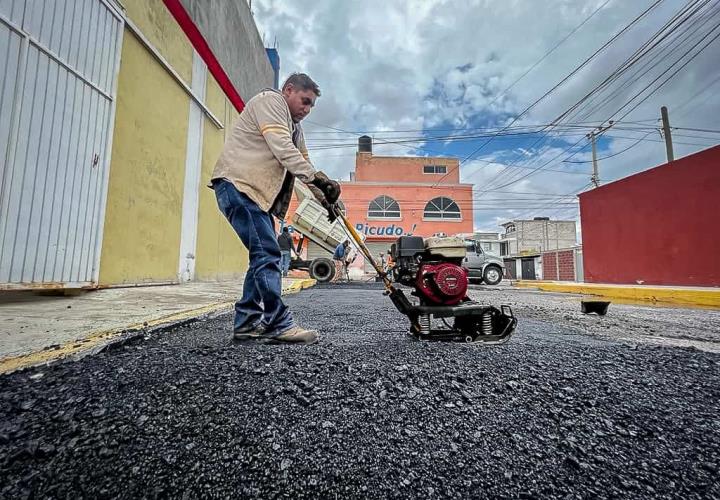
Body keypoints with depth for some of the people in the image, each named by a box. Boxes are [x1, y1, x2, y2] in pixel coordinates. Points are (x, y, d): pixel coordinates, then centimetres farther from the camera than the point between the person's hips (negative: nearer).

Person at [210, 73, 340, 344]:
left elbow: (302, 160, 21)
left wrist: (324, 197, 9)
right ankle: (279, 324, -12)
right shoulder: (269, 100, -2)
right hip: (237, 185, -10)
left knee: (264, 256, 6)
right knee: (267, 254, -16)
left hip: (256, 191, 10)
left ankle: (247, 322, 12)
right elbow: (282, 148, -17)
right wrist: (317, 178, -22)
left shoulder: (293, 126, 27)